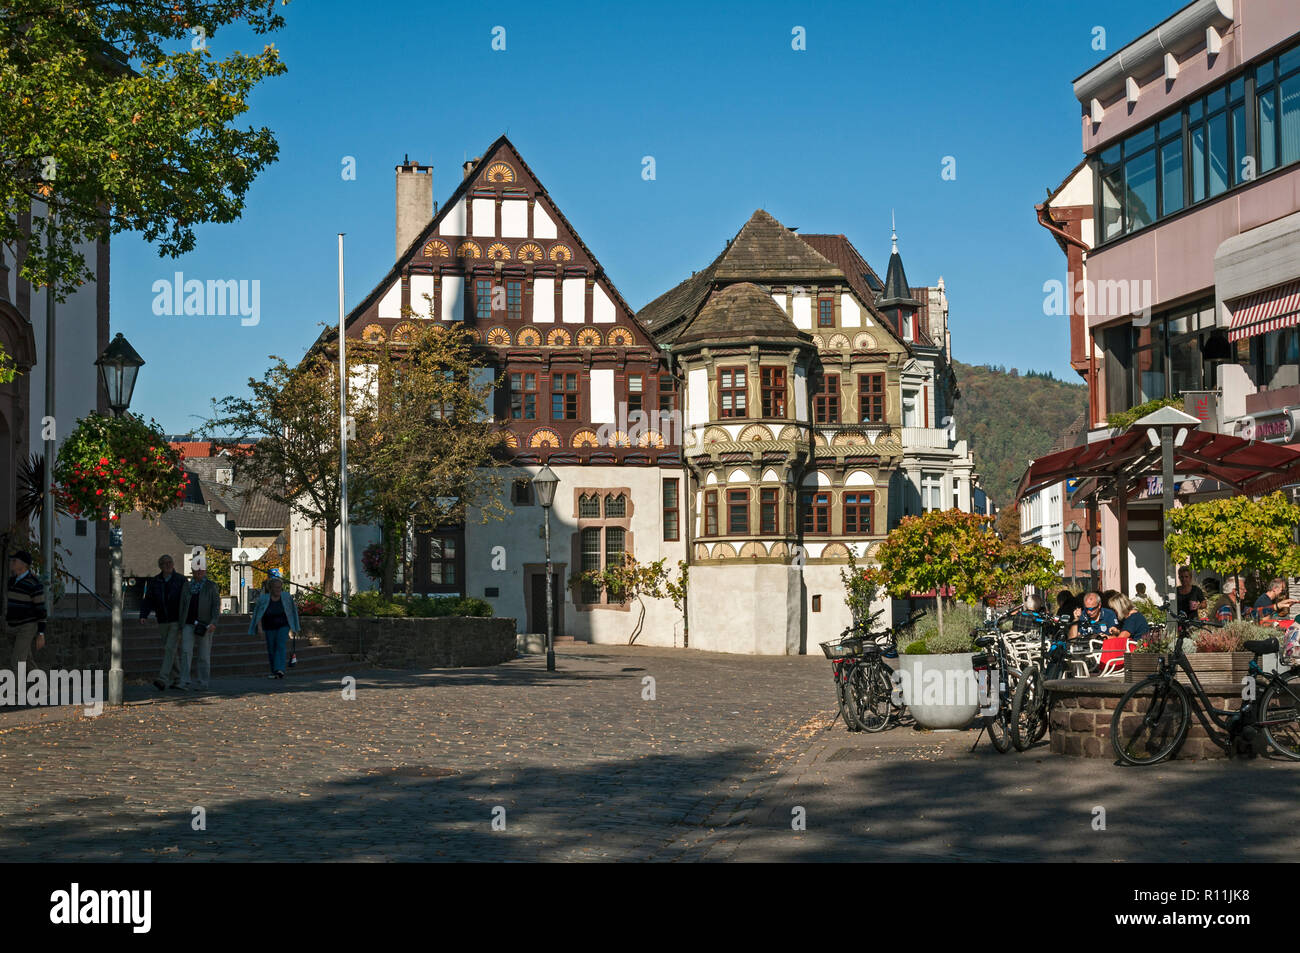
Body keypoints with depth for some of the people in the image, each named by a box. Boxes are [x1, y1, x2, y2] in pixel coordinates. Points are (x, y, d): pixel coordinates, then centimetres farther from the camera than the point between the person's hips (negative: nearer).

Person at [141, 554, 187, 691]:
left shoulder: (181, 580, -3)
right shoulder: (154, 581, 6)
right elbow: (148, 600, 1)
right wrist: (143, 615, -16)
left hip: (177, 621, -4)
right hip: (163, 622, 4)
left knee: (170, 648, -15)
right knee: (173, 650, 11)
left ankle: (163, 679, -22)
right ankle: (177, 679, 21)